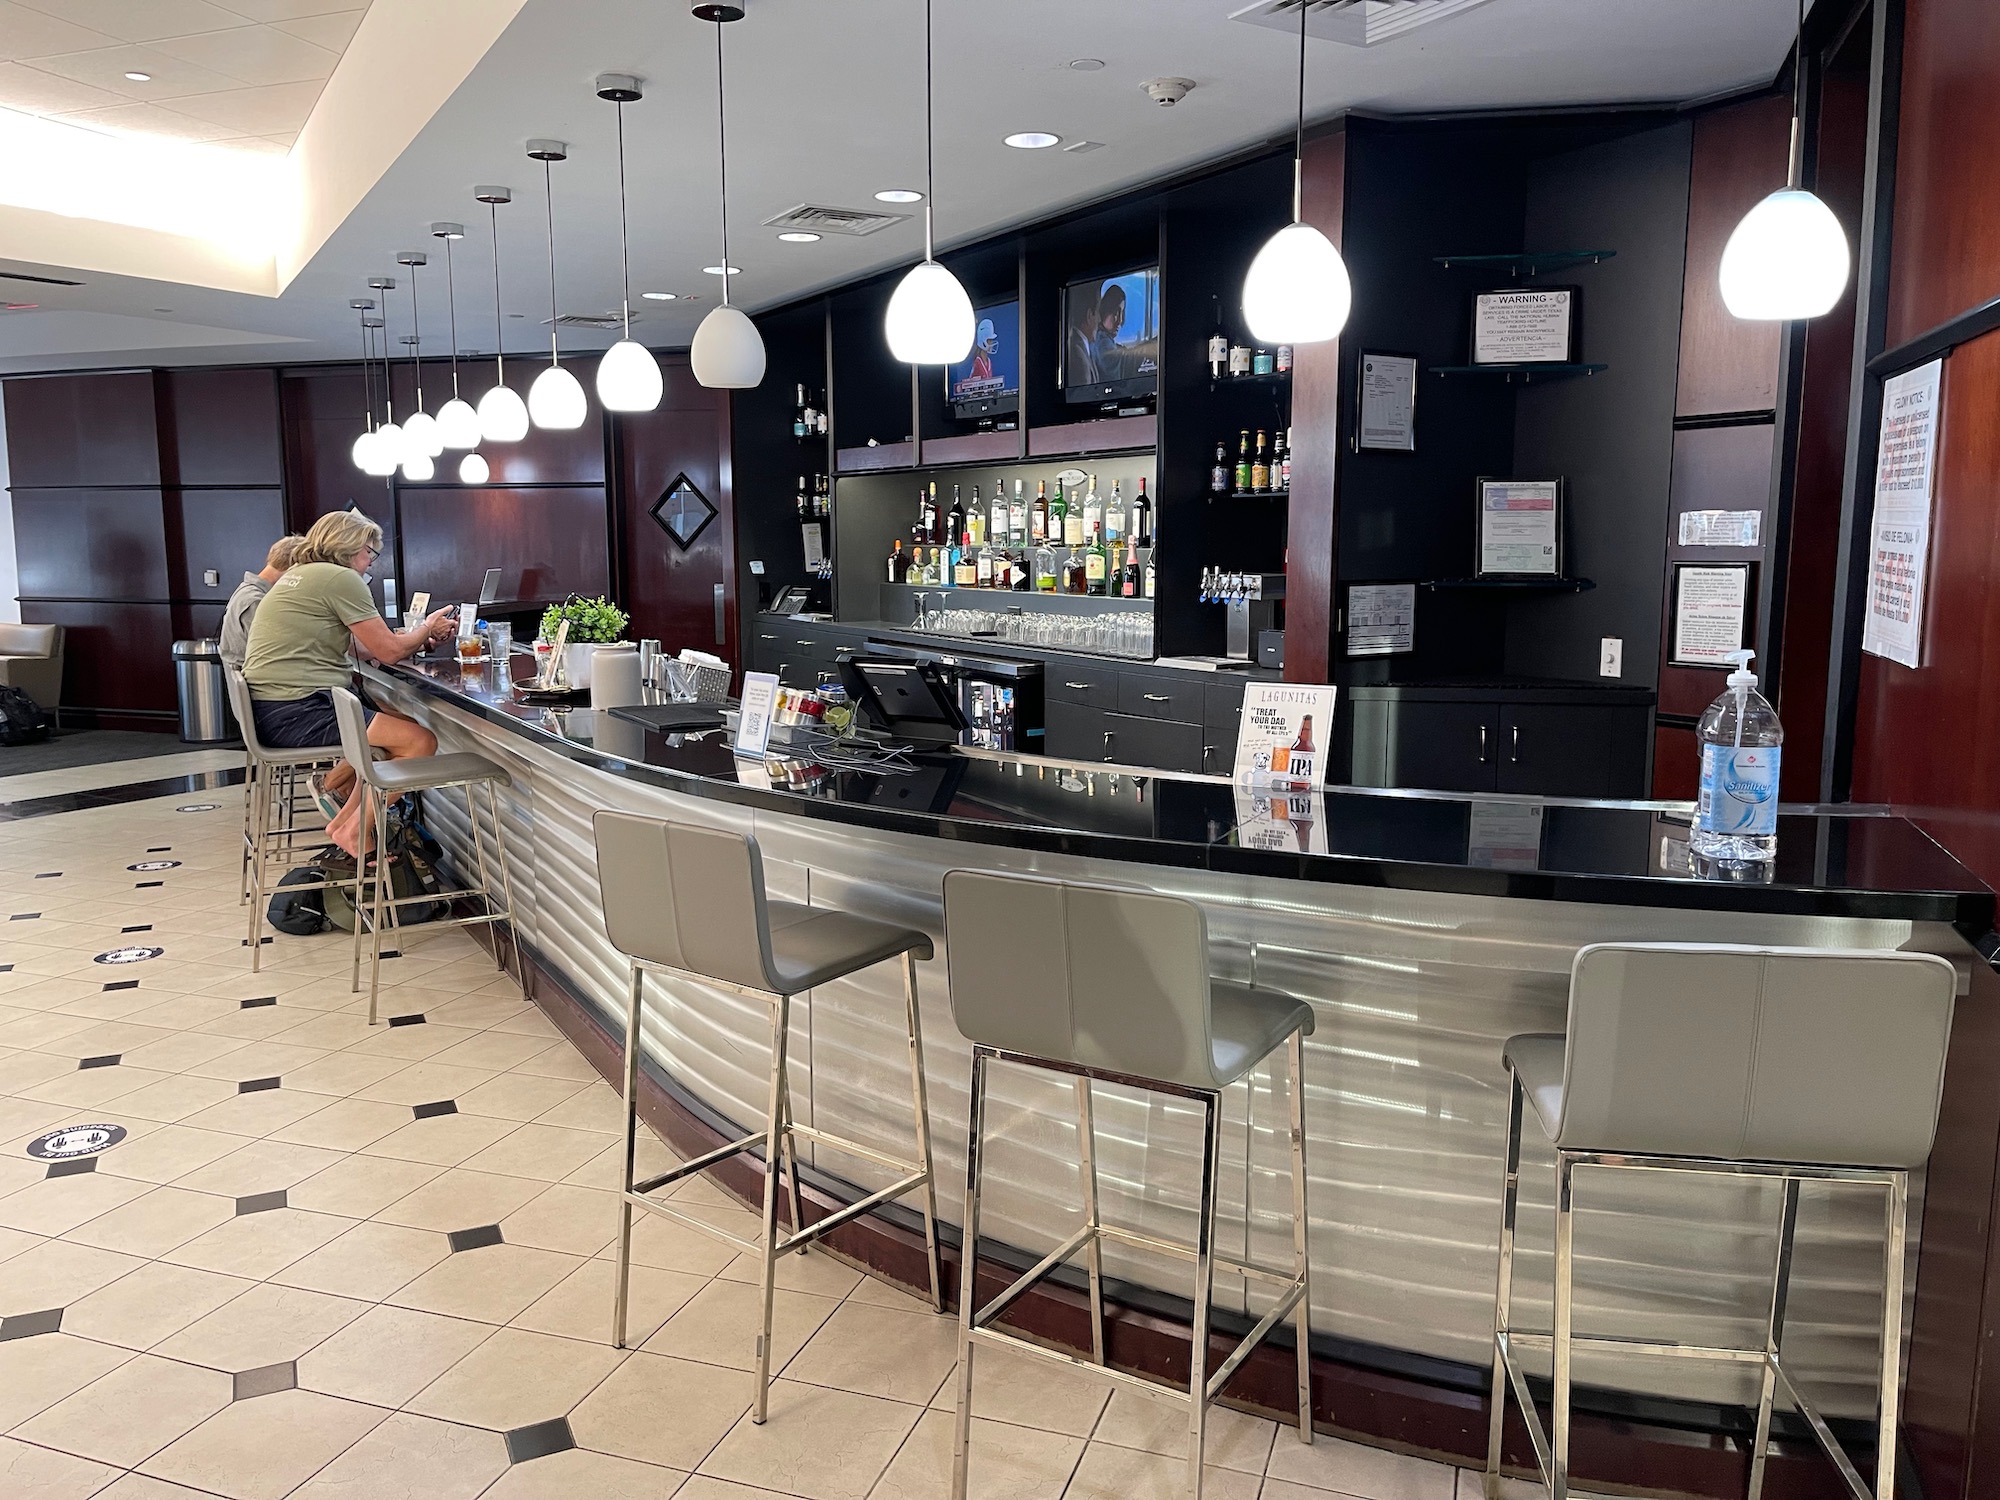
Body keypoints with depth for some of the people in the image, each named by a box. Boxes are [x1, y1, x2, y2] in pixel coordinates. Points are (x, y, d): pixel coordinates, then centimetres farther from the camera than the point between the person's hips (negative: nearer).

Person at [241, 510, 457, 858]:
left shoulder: (298, 575, 21)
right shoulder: (341, 578, -10)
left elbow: (358, 644, 22)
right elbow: (389, 651, -9)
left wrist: (418, 634, 15)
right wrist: (428, 628, 9)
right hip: (297, 712, -11)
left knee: (398, 730, 20)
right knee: (420, 742, -14)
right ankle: (353, 834, -6)